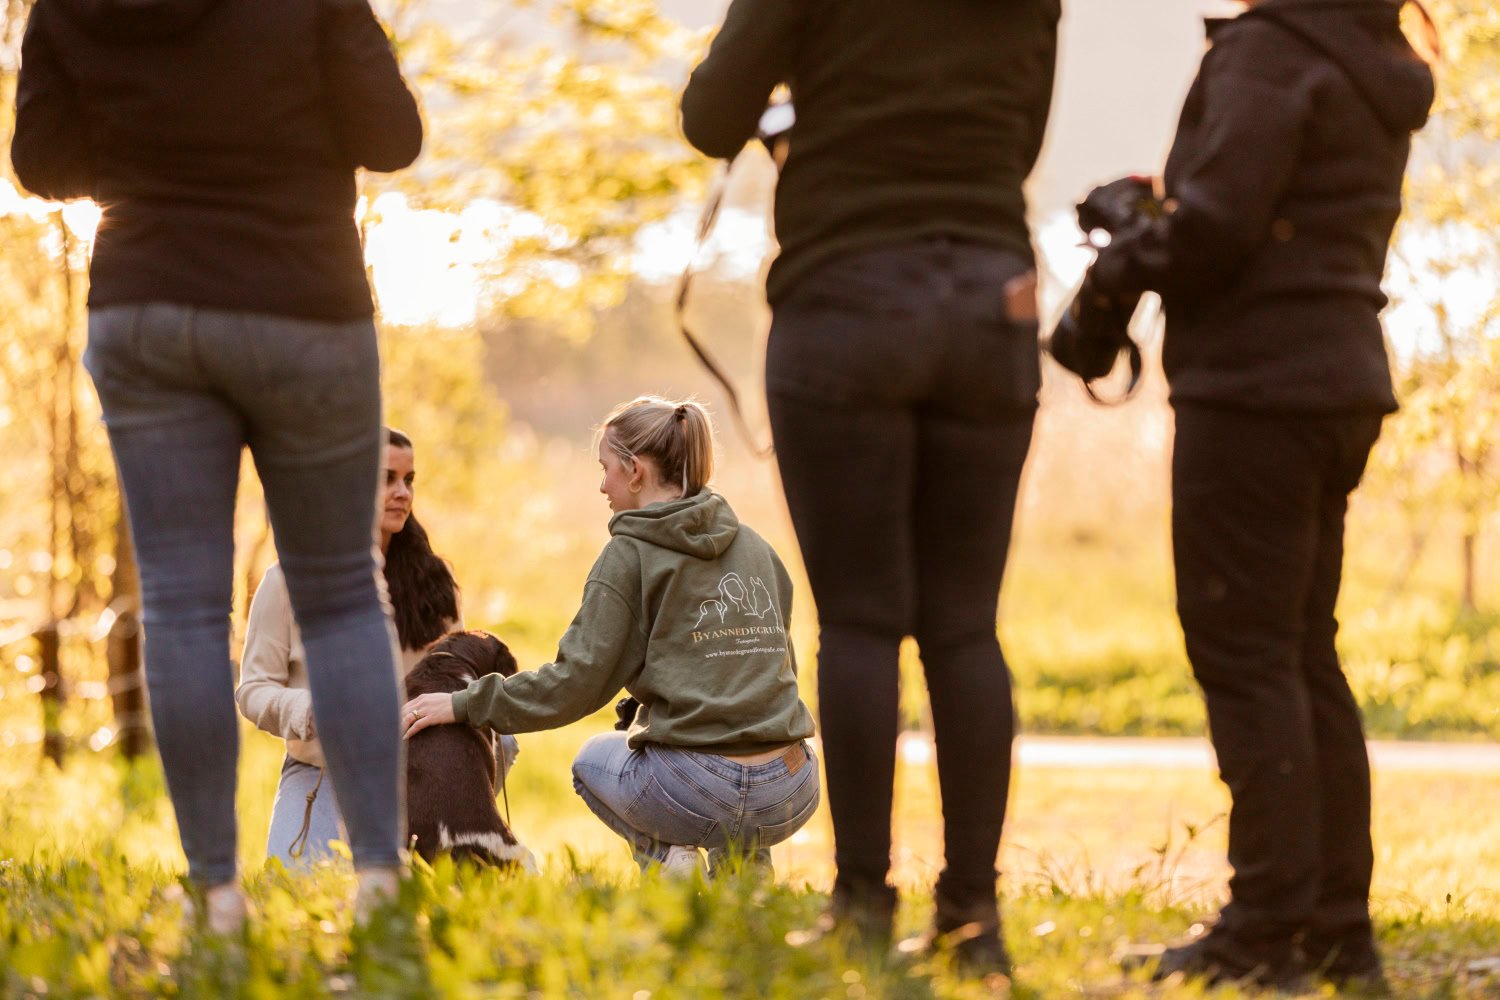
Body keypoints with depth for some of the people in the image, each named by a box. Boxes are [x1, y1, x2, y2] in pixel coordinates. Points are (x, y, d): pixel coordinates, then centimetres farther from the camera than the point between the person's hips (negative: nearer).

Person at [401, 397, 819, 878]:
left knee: (593, 760, 31)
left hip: (699, 794, -4)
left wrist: (464, 704, 2)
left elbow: (576, 682, -7)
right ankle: (746, 858, 16)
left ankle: (661, 853, 4)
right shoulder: (755, 547, 13)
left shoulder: (630, 555, -3)